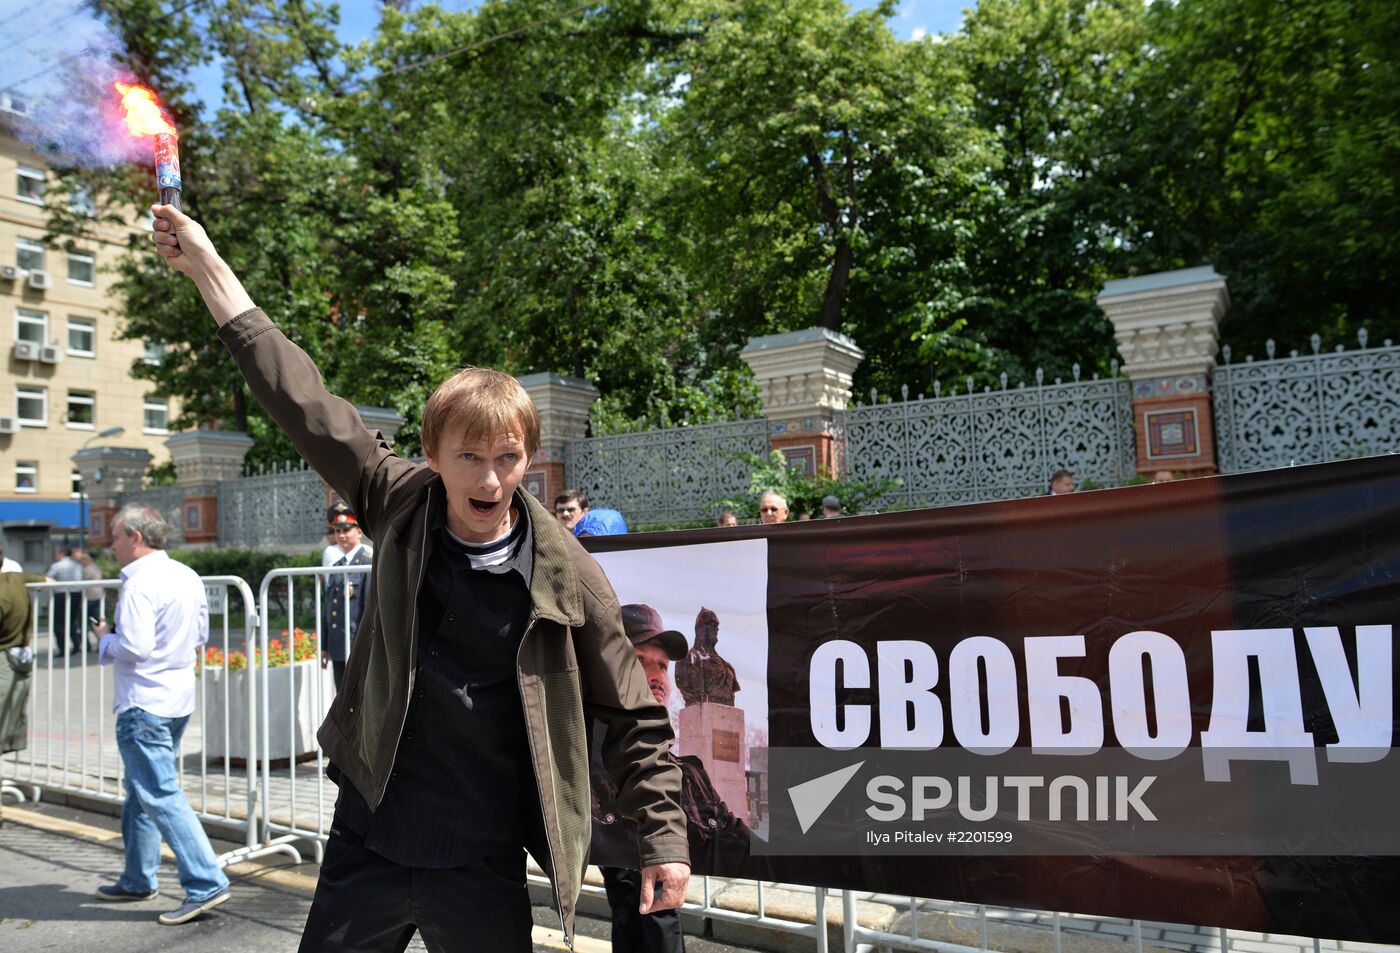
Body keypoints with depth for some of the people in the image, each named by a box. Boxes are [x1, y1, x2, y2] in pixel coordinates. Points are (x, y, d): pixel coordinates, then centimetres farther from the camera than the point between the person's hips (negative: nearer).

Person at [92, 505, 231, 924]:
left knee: (160, 796, -7)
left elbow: (132, 647, -23)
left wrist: (104, 638, -5)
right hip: (179, 697, 10)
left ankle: (206, 884, -8)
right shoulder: (188, 577, 9)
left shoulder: (140, 584, -18)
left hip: (144, 704, -9)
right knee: (142, 791, 20)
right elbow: (200, 636, 15)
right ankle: (138, 880, 32)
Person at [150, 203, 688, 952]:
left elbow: (632, 718, -5)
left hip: (483, 869, -2)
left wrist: (664, 840, -6)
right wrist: (205, 264, 0)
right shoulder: (401, 506, -6)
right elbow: (304, 402, -3)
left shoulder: (565, 577, -13)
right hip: (366, 841, 3)